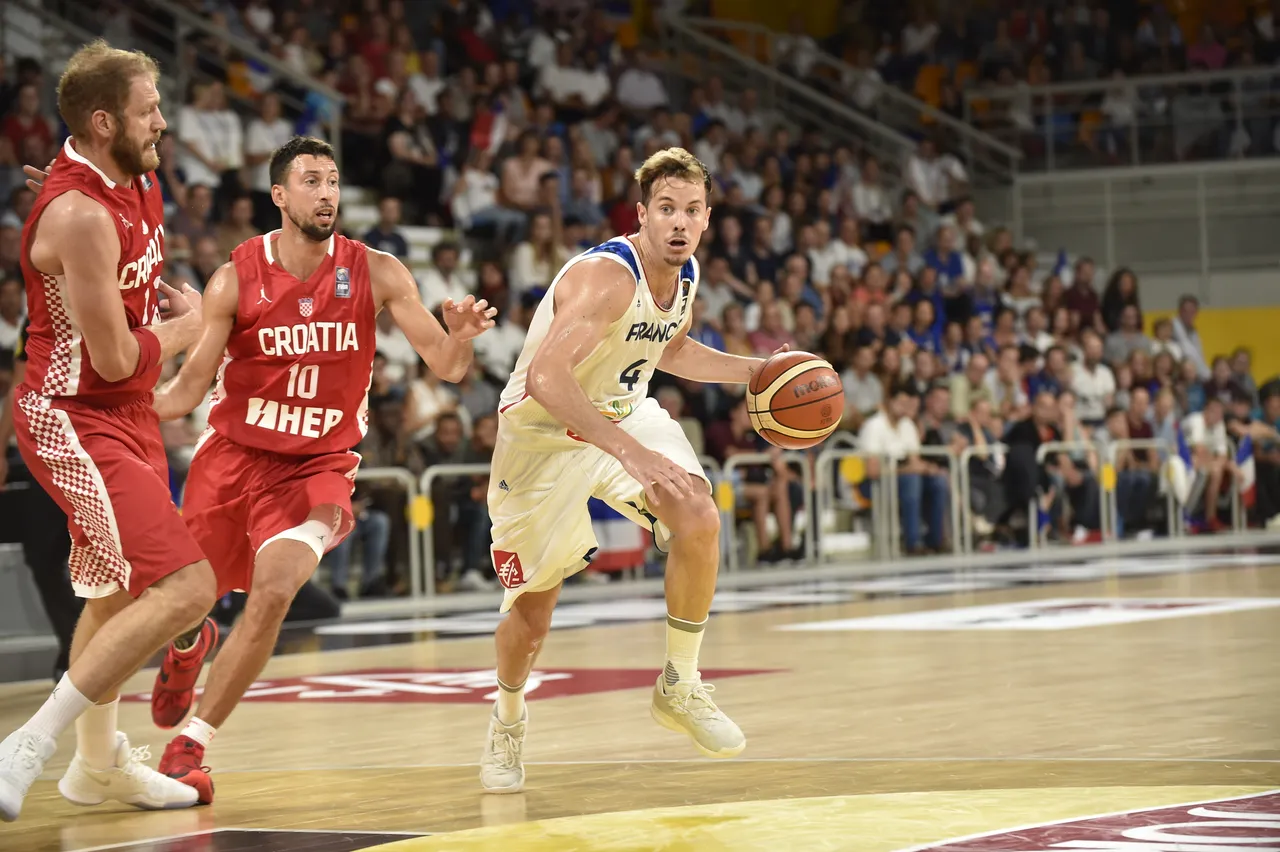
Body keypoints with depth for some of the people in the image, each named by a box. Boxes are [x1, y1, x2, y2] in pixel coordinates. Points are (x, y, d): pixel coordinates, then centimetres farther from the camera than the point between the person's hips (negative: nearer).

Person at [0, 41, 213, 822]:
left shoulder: (137, 184, 4)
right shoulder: (80, 215, -25)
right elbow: (115, 360, -23)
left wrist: (165, 301, 9)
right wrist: (184, 326, -5)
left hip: (126, 415, 10)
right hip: (75, 421, -10)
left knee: (120, 591, 23)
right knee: (185, 588, -20)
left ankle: (99, 764, 41)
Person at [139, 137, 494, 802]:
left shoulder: (375, 273, -9)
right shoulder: (237, 278, -10)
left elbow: (446, 366, -9)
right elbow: (188, 389, -8)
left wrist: (462, 336, -33)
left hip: (316, 468, -1)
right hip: (232, 454, 1)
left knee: (272, 595, -24)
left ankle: (190, 745, -12)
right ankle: (188, 646, 53)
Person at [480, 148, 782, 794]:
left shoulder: (686, 275, -5)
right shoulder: (605, 276, -30)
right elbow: (545, 378, -42)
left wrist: (756, 372, 7)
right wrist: (629, 451, -49)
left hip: (624, 414, 6)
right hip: (544, 433, -6)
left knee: (699, 519, -22)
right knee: (532, 615, 1)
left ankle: (680, 687, -4)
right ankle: (507, 720, 35)